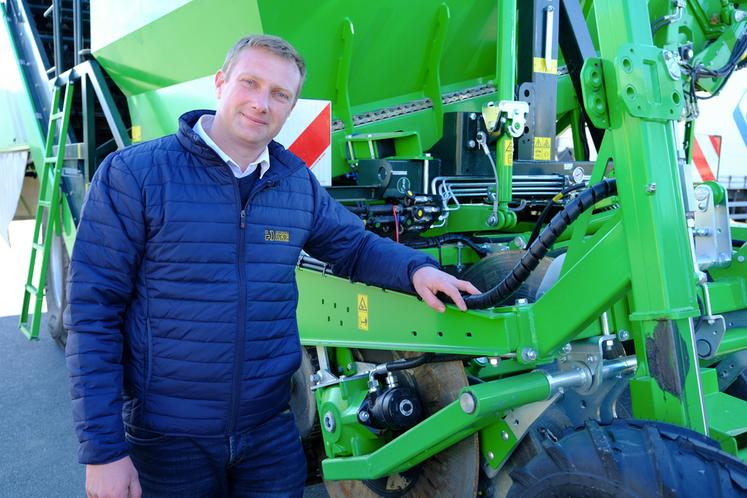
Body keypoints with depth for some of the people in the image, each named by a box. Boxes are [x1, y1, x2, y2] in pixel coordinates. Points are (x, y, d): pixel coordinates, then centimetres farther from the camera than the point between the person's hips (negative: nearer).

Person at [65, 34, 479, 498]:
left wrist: (416, 268, -3)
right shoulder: (133, 174, -11)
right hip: (165, 441, -3)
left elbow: (355, 246, 18)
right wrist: (103, 450, -13)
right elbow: (94, 313, -11)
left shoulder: (299, 184, 3)